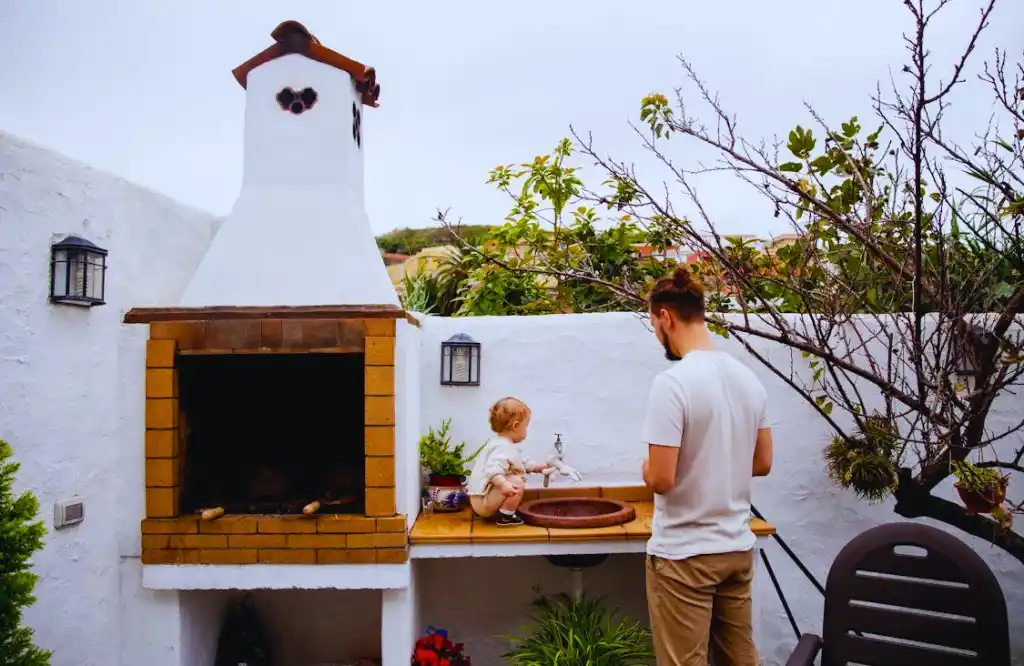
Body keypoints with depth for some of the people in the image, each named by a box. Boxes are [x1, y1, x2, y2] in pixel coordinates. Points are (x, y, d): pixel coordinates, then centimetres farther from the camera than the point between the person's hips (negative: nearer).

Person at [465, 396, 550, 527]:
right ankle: (505, 516, -13)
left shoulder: (501, 443, 13)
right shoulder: (504, 449, -23)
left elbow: (522, 463, 27)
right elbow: (493, 470, -41)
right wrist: (503, 484, -57)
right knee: (517, 482, -24)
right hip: (483, 502, -11)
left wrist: (540, 467, 23)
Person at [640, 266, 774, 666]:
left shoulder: (672, 382, -20)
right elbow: (762, 463, 11)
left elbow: (660, 479, -21)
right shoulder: (749, 378, 3)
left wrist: (647, 467, -1)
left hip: (684, 554, -7)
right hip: (737, 547, 7)